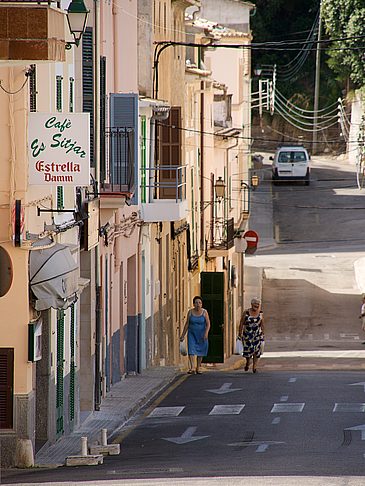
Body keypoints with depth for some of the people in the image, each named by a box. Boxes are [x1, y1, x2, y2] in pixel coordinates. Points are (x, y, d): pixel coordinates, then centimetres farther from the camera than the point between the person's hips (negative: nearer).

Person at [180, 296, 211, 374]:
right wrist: (183, 335, 4)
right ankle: (192, 368, -24)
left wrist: (206, 333, -26)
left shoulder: (204, 312, -7)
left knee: (200, 351, 8)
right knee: (191, 350, -15)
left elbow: (208, 324, -10)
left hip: (201, 335, 0)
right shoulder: (190, 312, -4)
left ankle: (198, 368, 22)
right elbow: (187, 324, 3)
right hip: (192, 334, 0)